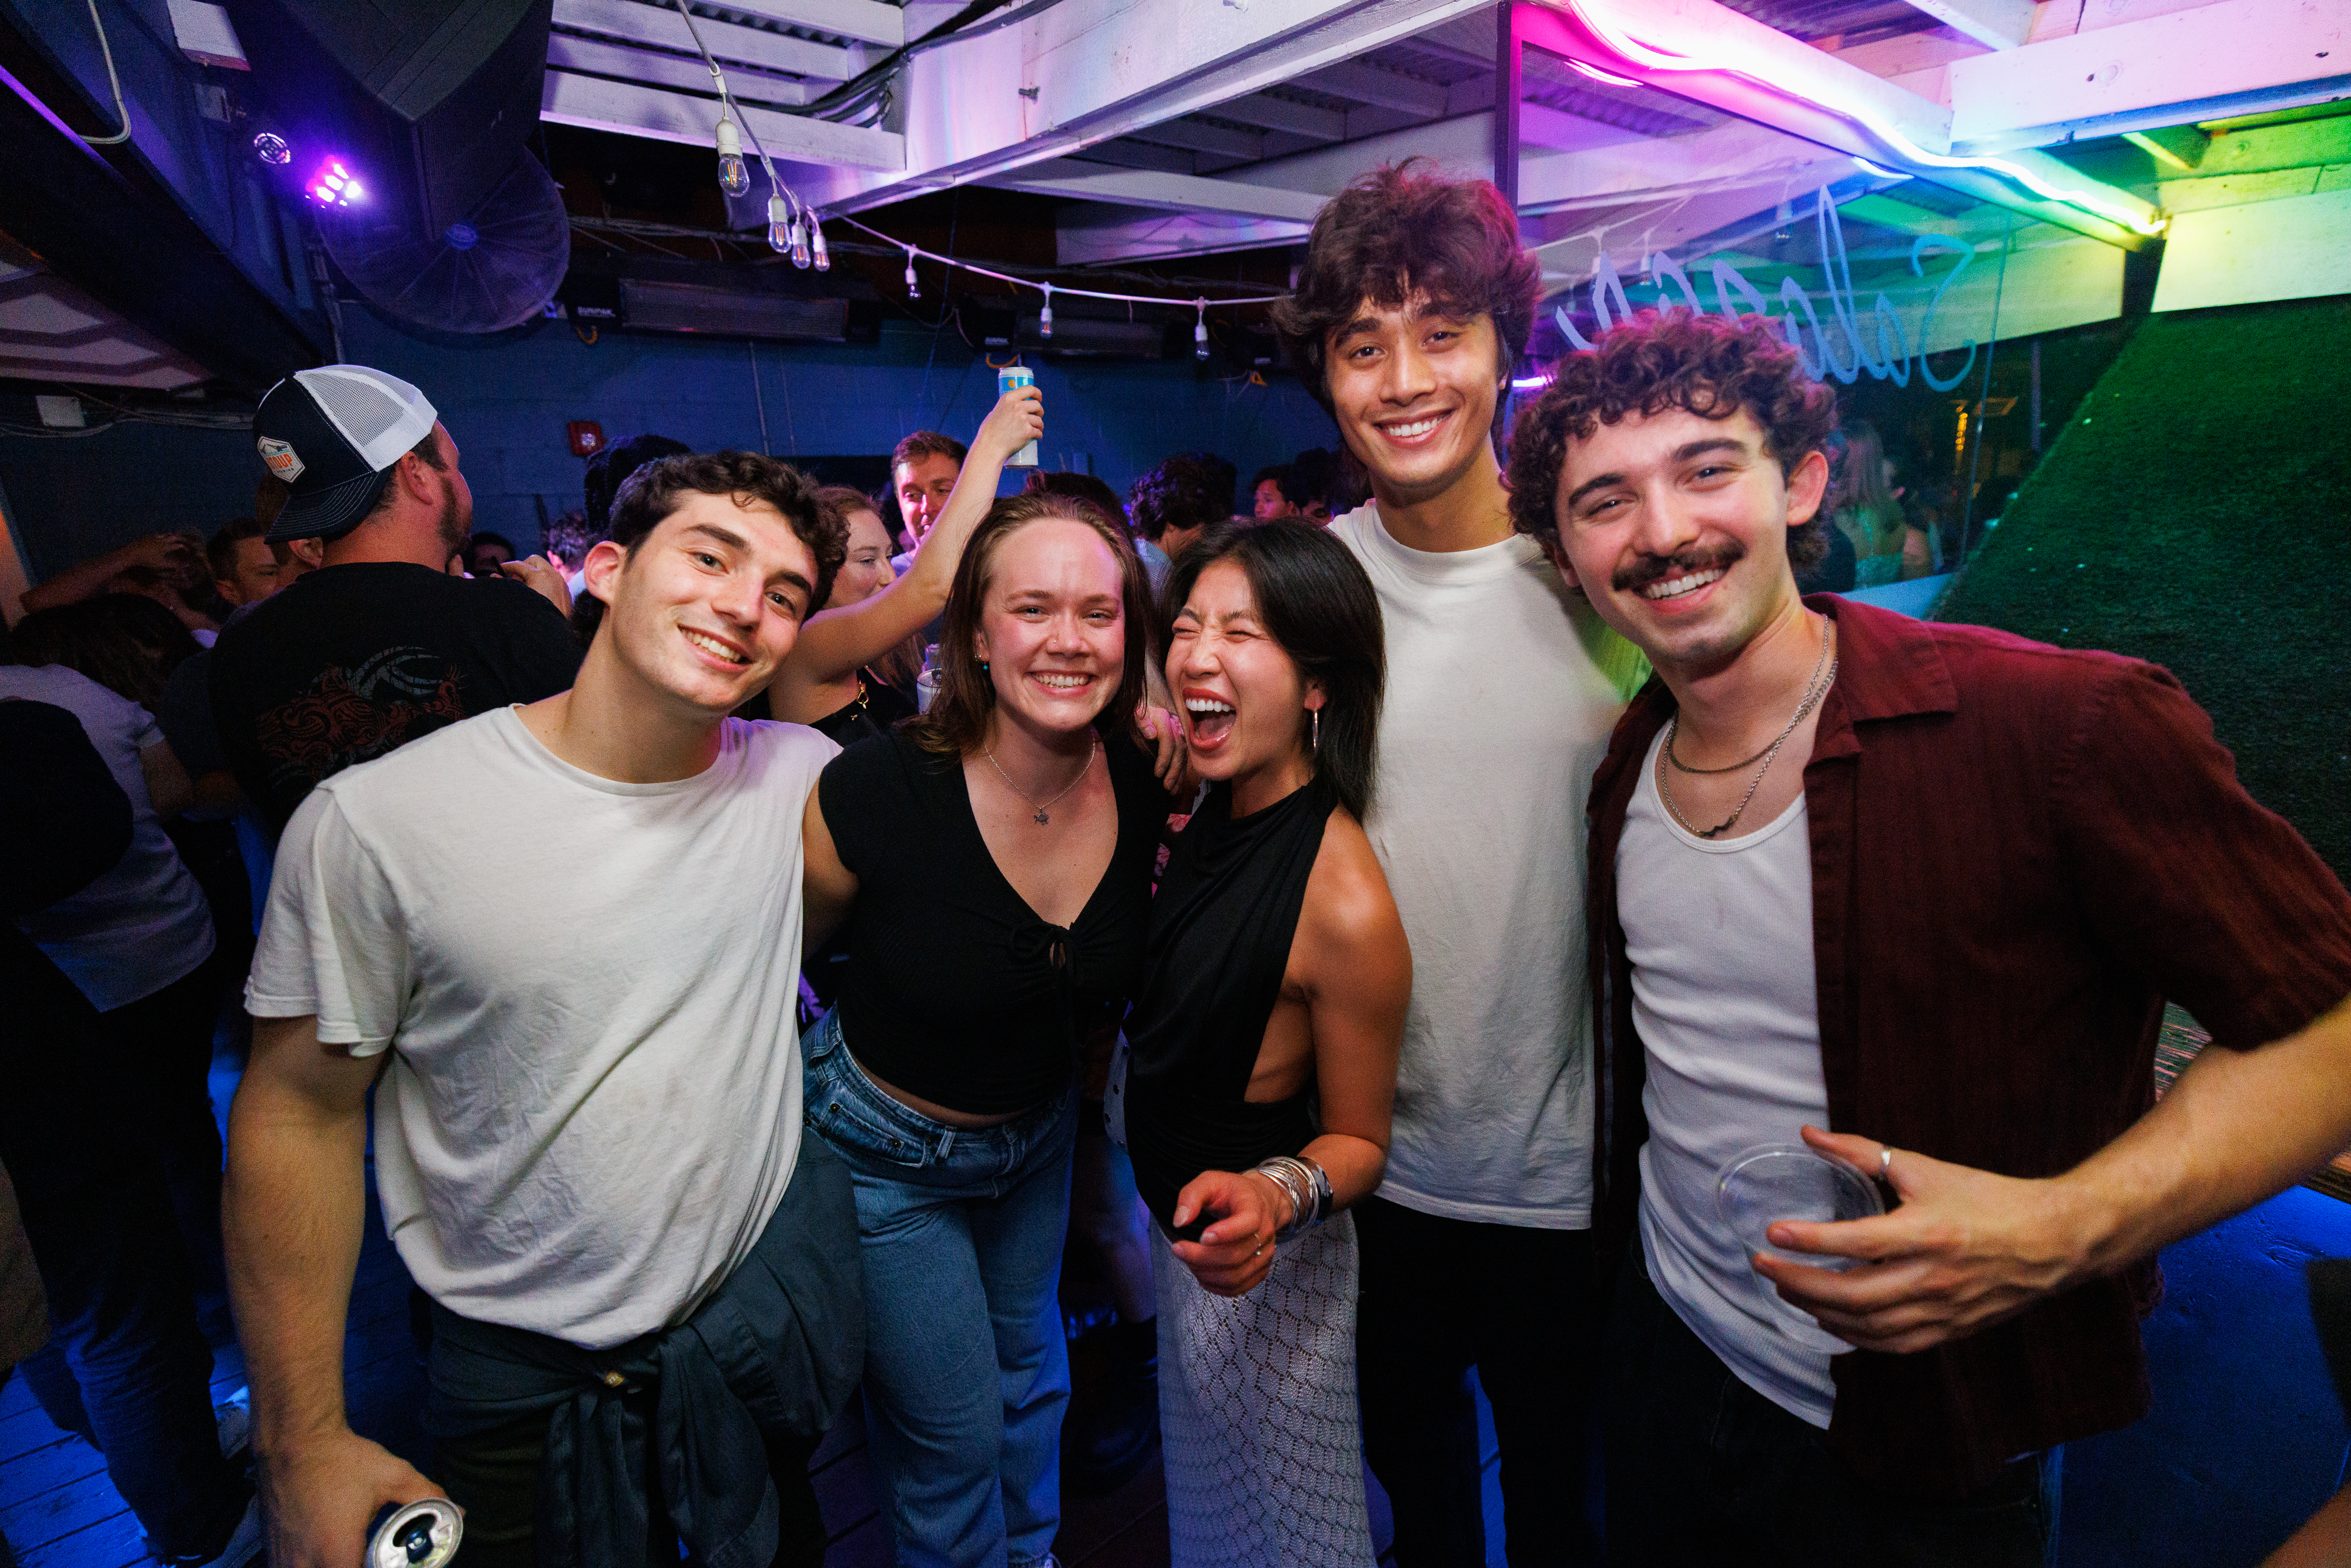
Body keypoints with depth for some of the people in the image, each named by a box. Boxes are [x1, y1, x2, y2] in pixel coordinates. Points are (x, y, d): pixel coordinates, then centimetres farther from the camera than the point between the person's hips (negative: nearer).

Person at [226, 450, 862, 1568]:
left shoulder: (802, 780, -11)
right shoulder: (375, 822, -19)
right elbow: (299, 1110, -11)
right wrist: (303, 1445, -7)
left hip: (774, 1299, 3)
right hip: (527, 1371, -2)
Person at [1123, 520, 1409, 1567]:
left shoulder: (1347, 903, -32)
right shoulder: (1208, 811, -8)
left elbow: (1357, 1138, -18)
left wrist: (1277, 1194, -36)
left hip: (1264, 1276, -7)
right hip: (1172, 1220, 7)